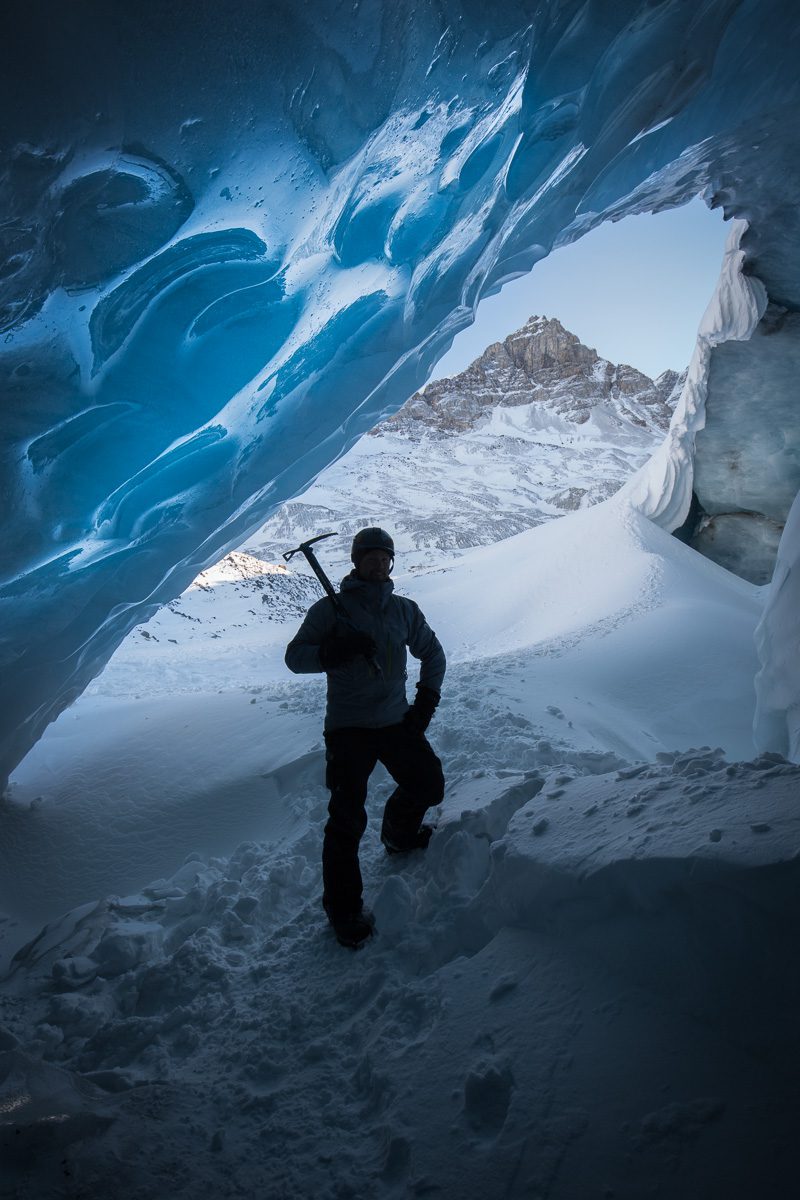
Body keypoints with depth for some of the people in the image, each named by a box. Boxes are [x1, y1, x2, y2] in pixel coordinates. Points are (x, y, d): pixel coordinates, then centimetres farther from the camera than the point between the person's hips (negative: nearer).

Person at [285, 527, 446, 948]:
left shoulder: (404, 609, 7)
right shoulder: (330, 608, -4)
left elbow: (432, 653, 19)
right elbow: (295, 656, -7)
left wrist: (426, 699, 6)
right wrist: (335, 649, -26)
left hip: (398, 721, 5)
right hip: (348, 728, -4)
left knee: (429, 785, 10)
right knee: (347, 819, -7)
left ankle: (399, 834, 44)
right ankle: (343, 910, 12)